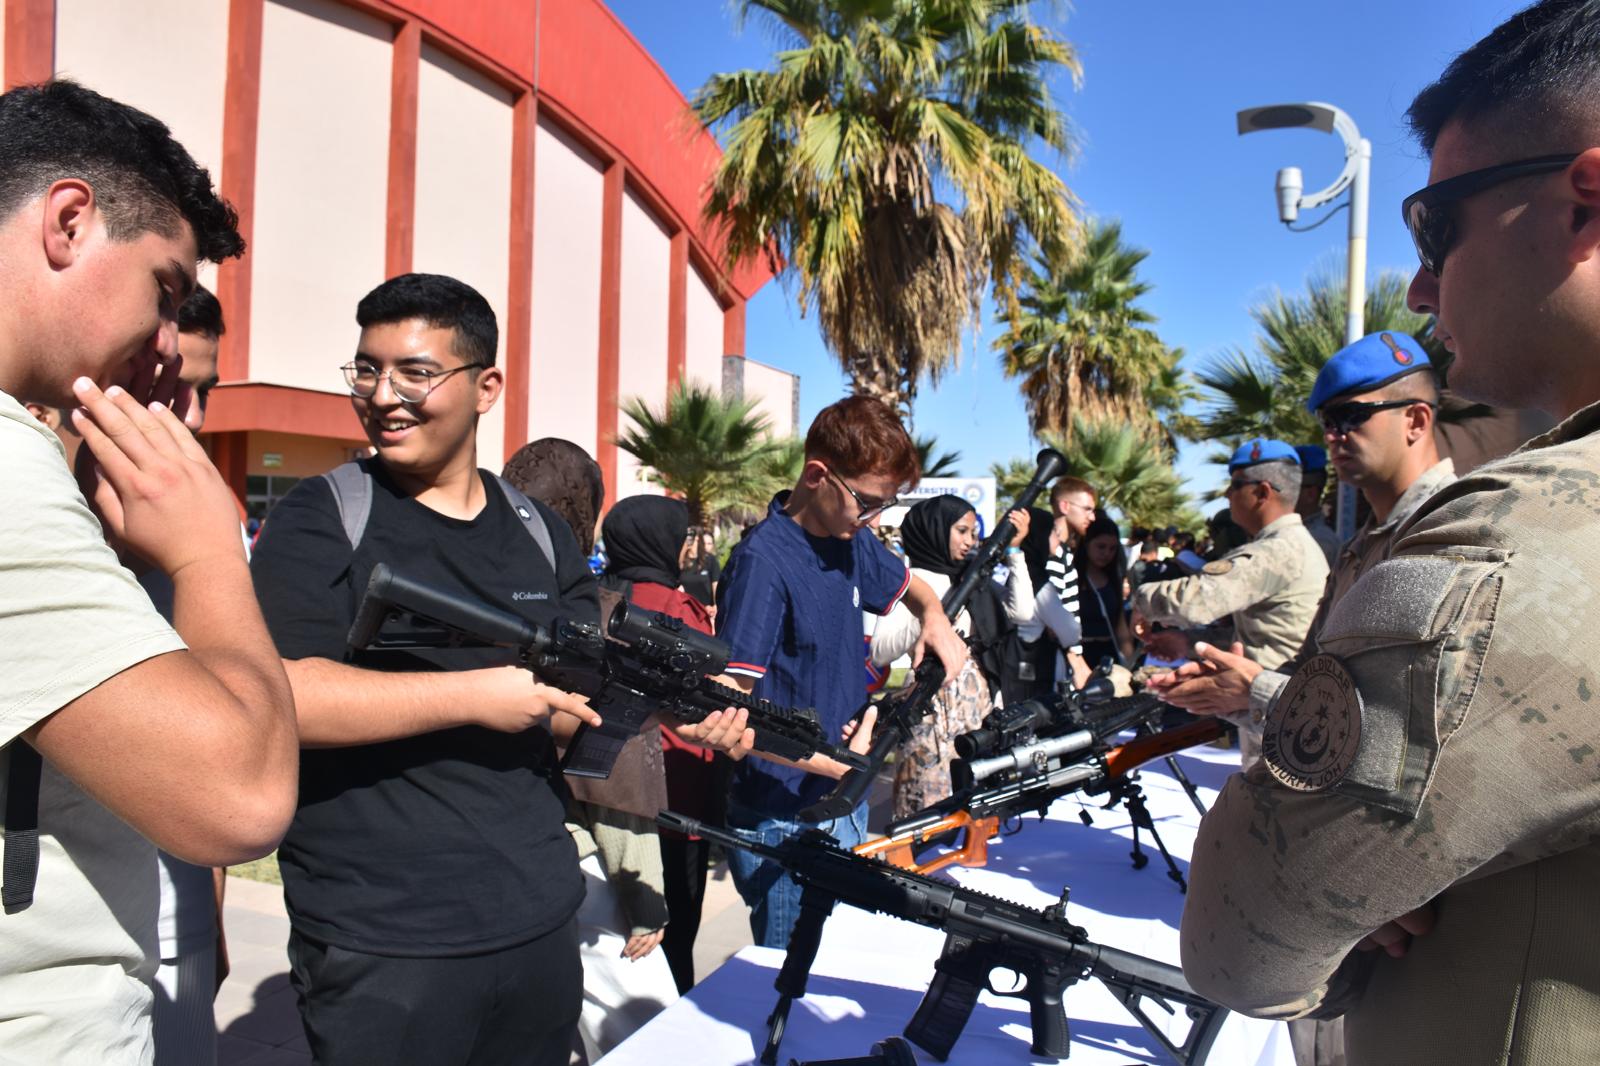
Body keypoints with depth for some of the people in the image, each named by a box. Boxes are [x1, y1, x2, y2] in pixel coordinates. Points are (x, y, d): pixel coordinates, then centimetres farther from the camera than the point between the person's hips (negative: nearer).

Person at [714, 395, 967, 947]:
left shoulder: (853, 542, 3)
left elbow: (911, 586, 23)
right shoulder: (764, 560, -21)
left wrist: (936, 619, 1)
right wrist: (835, 763, -30)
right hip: (783, 824, -8)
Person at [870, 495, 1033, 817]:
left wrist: (1015, 550, 1)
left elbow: (1022, 611, 3)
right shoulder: (914, 580, -6)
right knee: (932, 803, -6)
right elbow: (880, 652, -16)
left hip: (979, 700, 7)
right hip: (935, 702, -7)